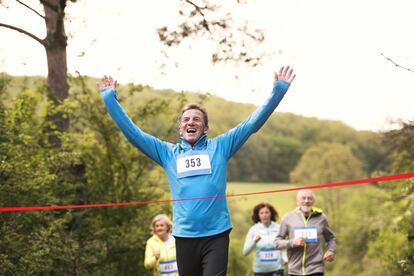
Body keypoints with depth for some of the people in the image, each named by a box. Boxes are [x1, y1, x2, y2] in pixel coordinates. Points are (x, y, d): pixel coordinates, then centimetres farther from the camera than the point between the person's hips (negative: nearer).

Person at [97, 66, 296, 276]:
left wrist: (278, 90, 2)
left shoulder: (219, 147, 9)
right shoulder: (168, 153, 13)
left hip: (217, 235, -2)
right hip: (184, 236, 2)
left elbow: (252, 123, 6)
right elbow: (132, 132, 13)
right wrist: (109, 97, 13)